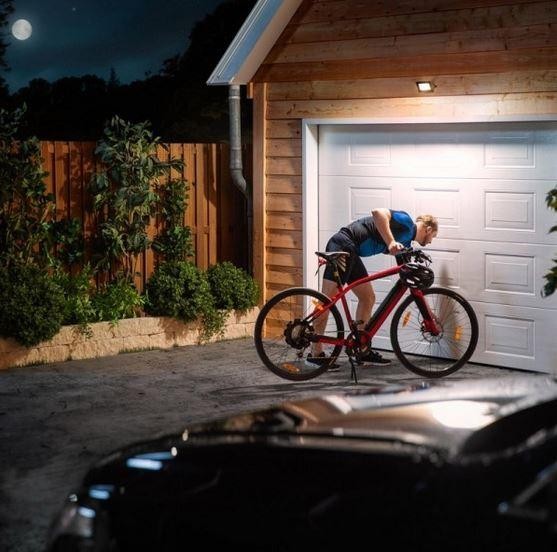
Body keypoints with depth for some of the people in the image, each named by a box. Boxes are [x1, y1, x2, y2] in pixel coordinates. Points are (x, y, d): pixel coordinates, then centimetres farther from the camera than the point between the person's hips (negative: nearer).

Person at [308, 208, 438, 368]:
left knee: (368, 298, 12)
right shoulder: (406, 222, -4)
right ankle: (315, 354, -6)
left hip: (351, 253, 11)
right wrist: (391, 242, -31)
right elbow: (378, 212, -22)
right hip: (342, 245, -11)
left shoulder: (406, 241, 23)